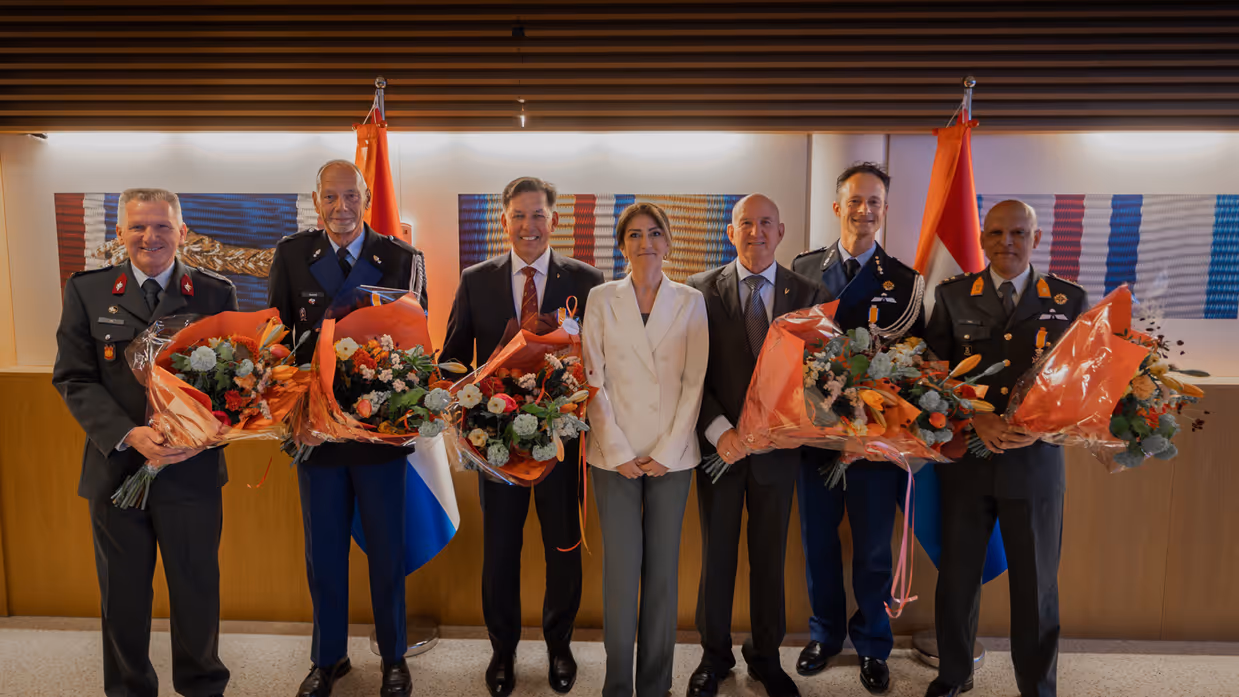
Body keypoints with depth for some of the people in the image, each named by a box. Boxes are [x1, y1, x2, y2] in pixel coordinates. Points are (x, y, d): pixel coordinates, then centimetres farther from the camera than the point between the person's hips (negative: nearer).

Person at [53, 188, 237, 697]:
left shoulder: (216, 292, -1)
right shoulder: (86, 291, 2)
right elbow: (74, 379, -2)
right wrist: (129, 435, -17)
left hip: (193, 469, -1)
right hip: (115, 467, 1)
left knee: (197, 589, 12)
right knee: (122, 595, 16)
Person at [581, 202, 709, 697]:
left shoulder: (691, 302, 4)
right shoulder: (601, 299, 4)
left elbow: (695, 381, 0)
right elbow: (593, 380, 0)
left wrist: (667, 452, -7)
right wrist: (618, 451, -7)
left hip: (672, 457, 1)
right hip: (615, 456, 0)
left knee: (663, 569, 6)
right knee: (620, 569, 2)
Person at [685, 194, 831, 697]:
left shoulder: (808, 294, 0)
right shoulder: (702, 290, -3)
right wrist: (719, 431, -18)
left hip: (778, 447, 1)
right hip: (719, 444, -1)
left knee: (770, 557, 14)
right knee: (717, 555, 12)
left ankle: (766, 656, 34)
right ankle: (715, 656, 31)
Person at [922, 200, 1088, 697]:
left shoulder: (1069, 301, 2)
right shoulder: (953, 296, 2)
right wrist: (976, 420, -17)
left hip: (1036, 462, 0)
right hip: (965, 460, 1)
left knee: (1036, 584, 10)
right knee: (957, 576, 13)